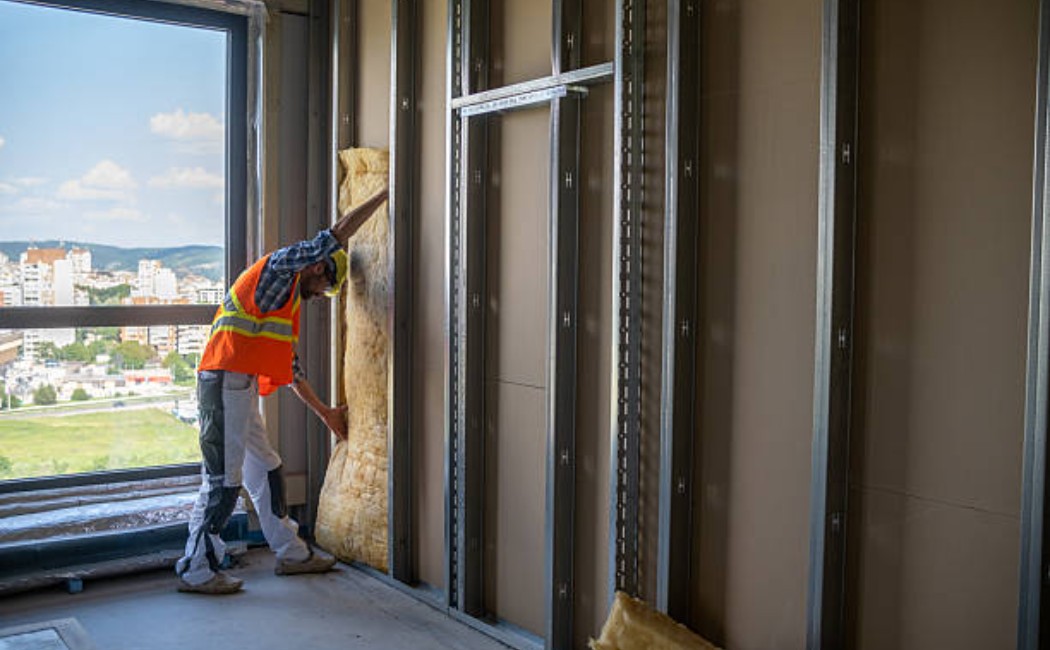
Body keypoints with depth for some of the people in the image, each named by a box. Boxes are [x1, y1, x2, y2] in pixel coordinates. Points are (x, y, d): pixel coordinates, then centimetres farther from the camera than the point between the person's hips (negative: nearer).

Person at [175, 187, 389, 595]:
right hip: (225, 381, -10)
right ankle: (196, 571, 3)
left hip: (240, 389, 10)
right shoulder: (278, 268, 0)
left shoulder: (289, 304, 25)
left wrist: (325, 413, 30)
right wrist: (384, 196, 5)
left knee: (265, 469, 15)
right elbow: (338, 234, -4)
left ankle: (291, 553, 26)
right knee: (223, 480, -6)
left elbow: (291, 369, 28)